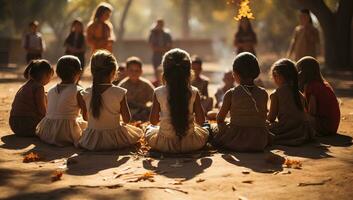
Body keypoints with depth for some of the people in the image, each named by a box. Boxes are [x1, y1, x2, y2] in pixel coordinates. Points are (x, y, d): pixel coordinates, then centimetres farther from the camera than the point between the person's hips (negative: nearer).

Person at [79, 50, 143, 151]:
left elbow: (86, 117, 4)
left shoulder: (86, 93, -9)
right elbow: (127, 120, -11)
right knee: (138, 132, 23)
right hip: (114, 139, -2)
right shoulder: (119, 93, -18)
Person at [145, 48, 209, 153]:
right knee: (204, 131, 32)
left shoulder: (158, 93, -11)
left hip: (164, 145, 0)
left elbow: (153, 121, -3)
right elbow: (201, 121, -6)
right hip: (190, 144, 0)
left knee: (149, 129, 32)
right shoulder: (193, 92, -10)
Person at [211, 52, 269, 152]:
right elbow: (263, 118, 10)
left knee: (214, 129, 25)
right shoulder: (263, 93, 0)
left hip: (236, 141, -1)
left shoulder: (231, 94, -7)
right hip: (259, 143, 1)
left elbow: (220, 119, 2)